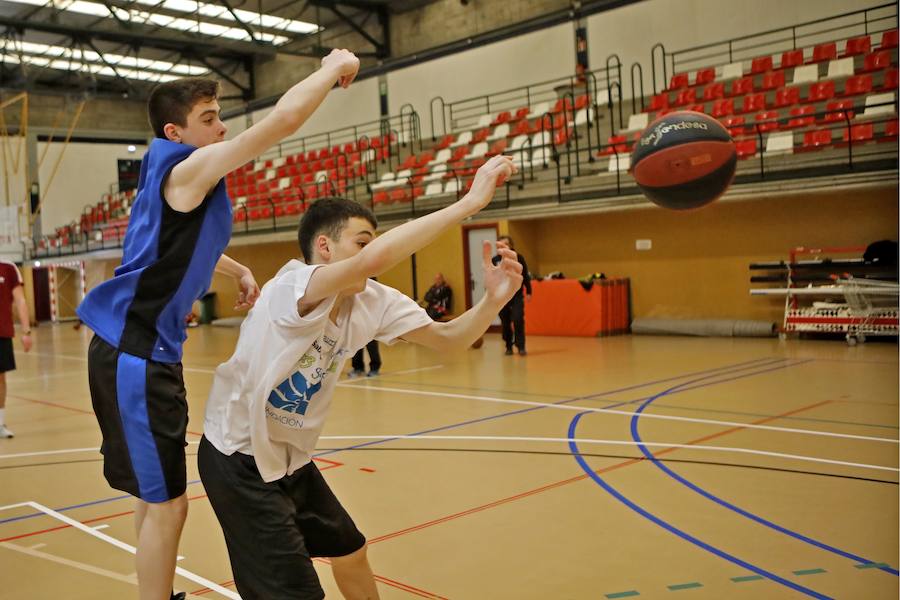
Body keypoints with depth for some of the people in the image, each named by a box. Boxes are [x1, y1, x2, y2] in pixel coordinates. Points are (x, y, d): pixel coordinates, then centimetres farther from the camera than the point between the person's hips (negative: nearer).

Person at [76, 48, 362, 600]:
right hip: (134, 354, -10)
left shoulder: (186, 181, 13)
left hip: (148, 350, 10)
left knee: (159, 496, 17)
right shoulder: (184, 167, -15)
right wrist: (334, 68, -7)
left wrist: (240, 271, 17)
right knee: (166, 502, -5)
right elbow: (284, 119, -22)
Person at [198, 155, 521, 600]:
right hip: (237, 459, -8)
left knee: (351, 554, 21)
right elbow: (375, 258, -46)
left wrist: (493, 299, -24)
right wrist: (470, 201, -42)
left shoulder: (374, 302, -6)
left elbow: (446, 339, -4)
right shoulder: (294, 285, -28)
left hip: (291, 459, 8)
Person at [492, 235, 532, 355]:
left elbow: (525, 276, 3)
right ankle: (509, 347, 18)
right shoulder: (495, 260, 0)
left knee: (518, 320, -11)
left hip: (517, 295, -1)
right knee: (505, 323, 6)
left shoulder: (519, 258, -1)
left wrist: (529, 292, 0)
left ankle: (521, 346, -3)